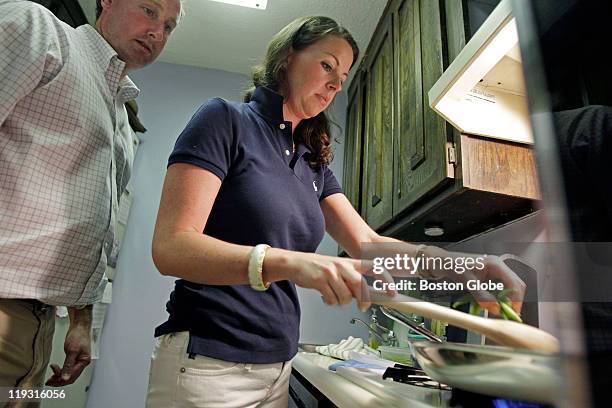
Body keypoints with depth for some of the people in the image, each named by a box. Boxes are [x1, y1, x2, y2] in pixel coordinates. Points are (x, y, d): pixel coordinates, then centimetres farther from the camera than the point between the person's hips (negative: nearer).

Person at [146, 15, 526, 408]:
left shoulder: (313, 164, 10)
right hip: (209, 364, -6)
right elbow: (171, 247, -20)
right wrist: (288, 262, -36)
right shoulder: (225, 119, -10)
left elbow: (368, 244, 4)